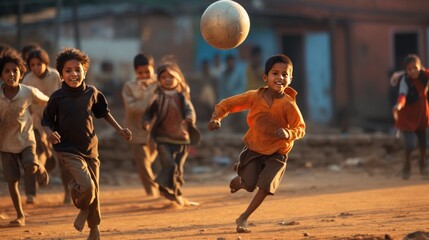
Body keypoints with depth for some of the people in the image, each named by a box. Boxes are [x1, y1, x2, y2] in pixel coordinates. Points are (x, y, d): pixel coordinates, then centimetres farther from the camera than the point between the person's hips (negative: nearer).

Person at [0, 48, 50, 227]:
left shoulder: (29, 93, -16)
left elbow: (46, 102, 3)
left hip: (26, 140, -1)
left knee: (31, 168, -25)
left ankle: (41, 169, 12)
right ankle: (20, 216, 17)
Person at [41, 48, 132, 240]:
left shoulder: (92, 93, -2)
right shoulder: (57, 97, -10)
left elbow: (104, 112, 16)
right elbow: (46, 121, 1)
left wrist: (119, 129, 12)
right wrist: (49, 132, -20)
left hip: (90, 148, 4)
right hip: (68, 150, -4)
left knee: (94, 190, 11)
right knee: (85, 185, -24)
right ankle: (83, 210, 10)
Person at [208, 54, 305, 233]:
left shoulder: (288, 105, -19)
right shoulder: (254, 97, -14)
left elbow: (300, 128, -13)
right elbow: (228, 103, -5)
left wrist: (288, 133, -35)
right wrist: (217, 117, -23)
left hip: (276, 153, -1)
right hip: (253, 149, 1)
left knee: (266, 185, -18)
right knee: (249, 185, -6)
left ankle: (243, 218, 3)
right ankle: (238, 180, 36)